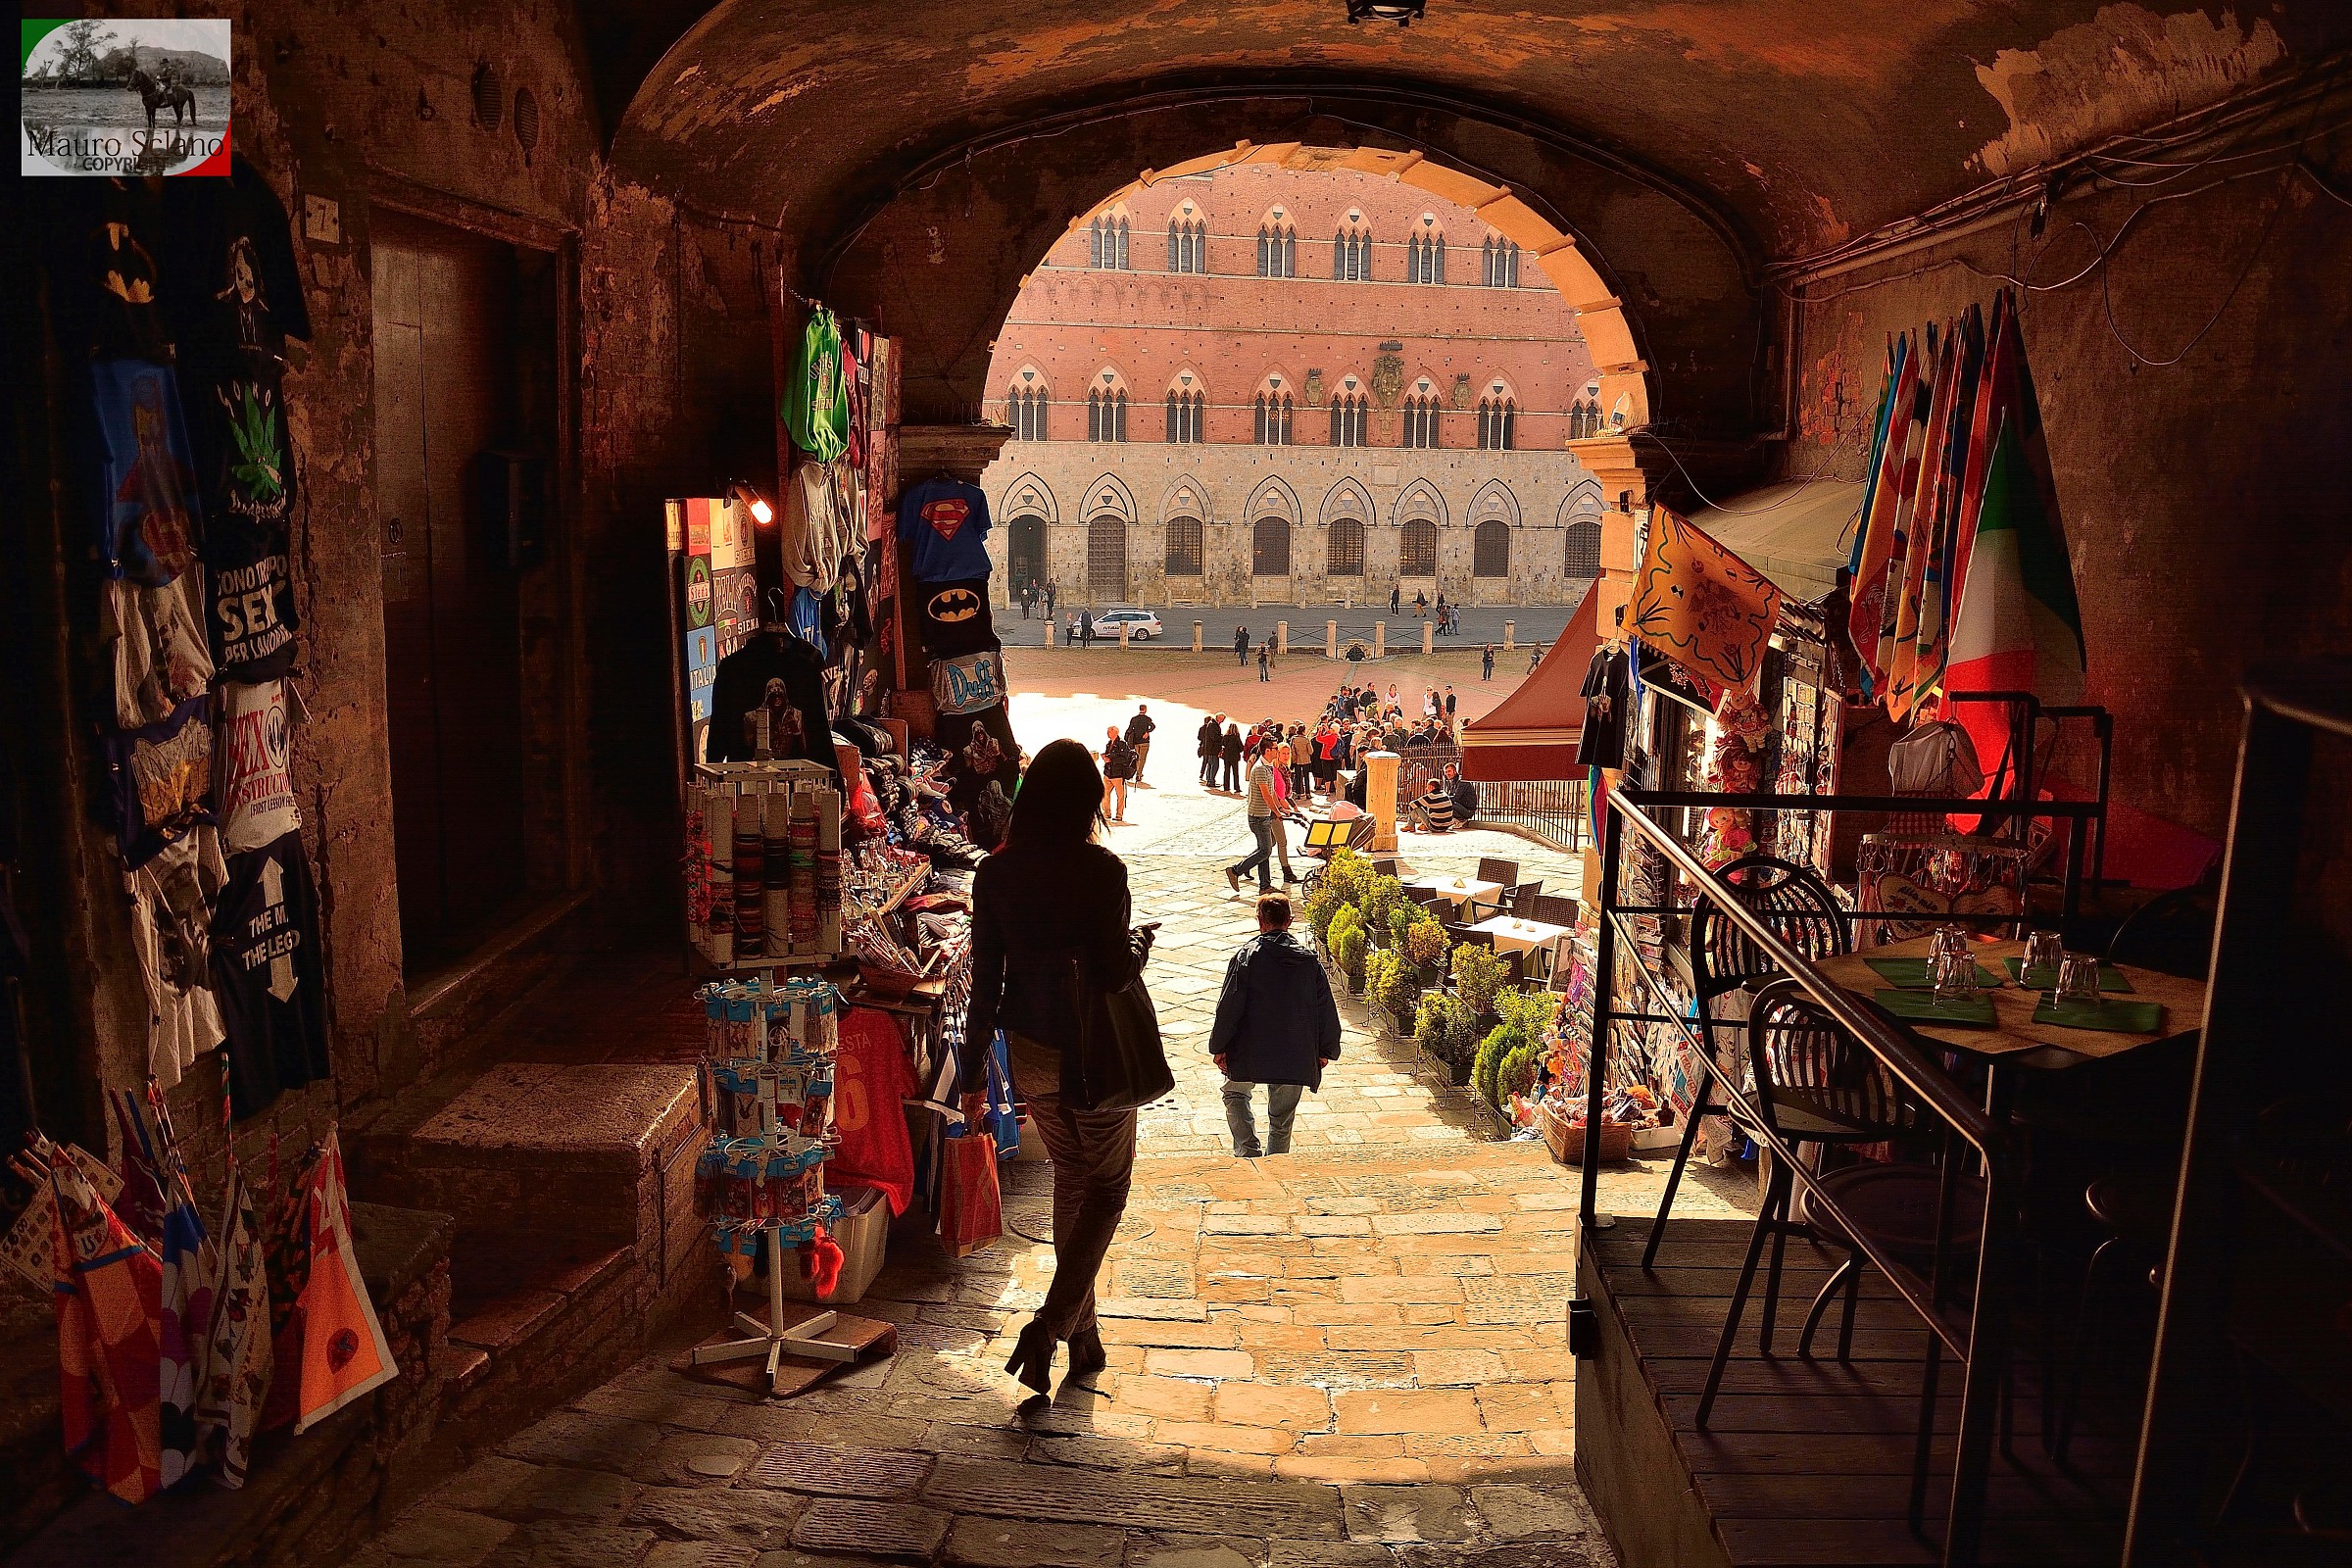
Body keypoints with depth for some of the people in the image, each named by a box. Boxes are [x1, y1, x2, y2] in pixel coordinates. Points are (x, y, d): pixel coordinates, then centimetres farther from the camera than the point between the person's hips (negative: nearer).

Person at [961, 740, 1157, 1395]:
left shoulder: (994, 873, -5)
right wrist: (1141, 942, 3)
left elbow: (986, 979, -2)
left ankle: (1082, 1336, 30)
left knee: (1070, 1178, 21)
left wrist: (973, 1067, 6)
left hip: (1031, 1051, 4)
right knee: (1109, 1184, 13)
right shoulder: (1101, 871, -17)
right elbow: (1113, 973, -19)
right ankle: (1052, 1323, -2)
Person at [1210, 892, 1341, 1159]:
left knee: (1235, 1092, 20)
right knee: (1282, 1114, 16)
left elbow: (1229, 1005, -10)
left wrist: (1219, 1047, -2)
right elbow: (1326, 1008, 6)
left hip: (1251, 1050, -3)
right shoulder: (1309, 959, 3)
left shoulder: (1246, 956, -8)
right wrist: (1325, 1051, 15)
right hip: (1296, 1054, 3)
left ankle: (1249, 1151, 4)